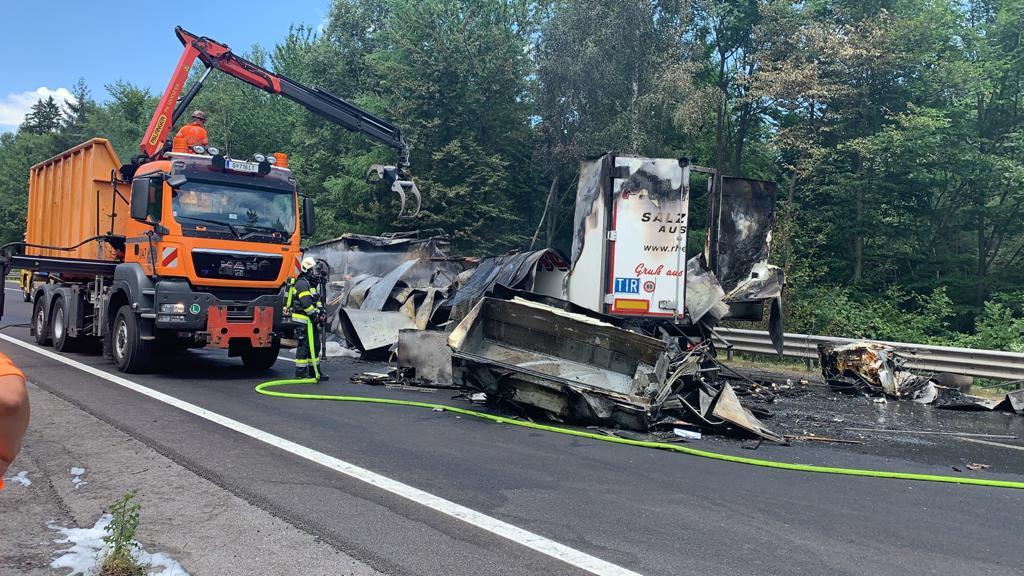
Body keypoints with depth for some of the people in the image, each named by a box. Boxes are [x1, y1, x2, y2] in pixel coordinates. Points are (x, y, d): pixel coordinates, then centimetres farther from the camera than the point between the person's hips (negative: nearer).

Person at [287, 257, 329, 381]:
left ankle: (314, 371, 22)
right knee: (304, 345, -7)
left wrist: (322, 312, 8)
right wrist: (316, 315, -19)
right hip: (303, 321, -10)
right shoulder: (302, 283, -14)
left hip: (311, 321, 11)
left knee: (315, 345, 14)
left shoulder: (311, 284, 19)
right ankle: (301, 373, -1)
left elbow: (317, 301, 22)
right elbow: (306, 303, -23)